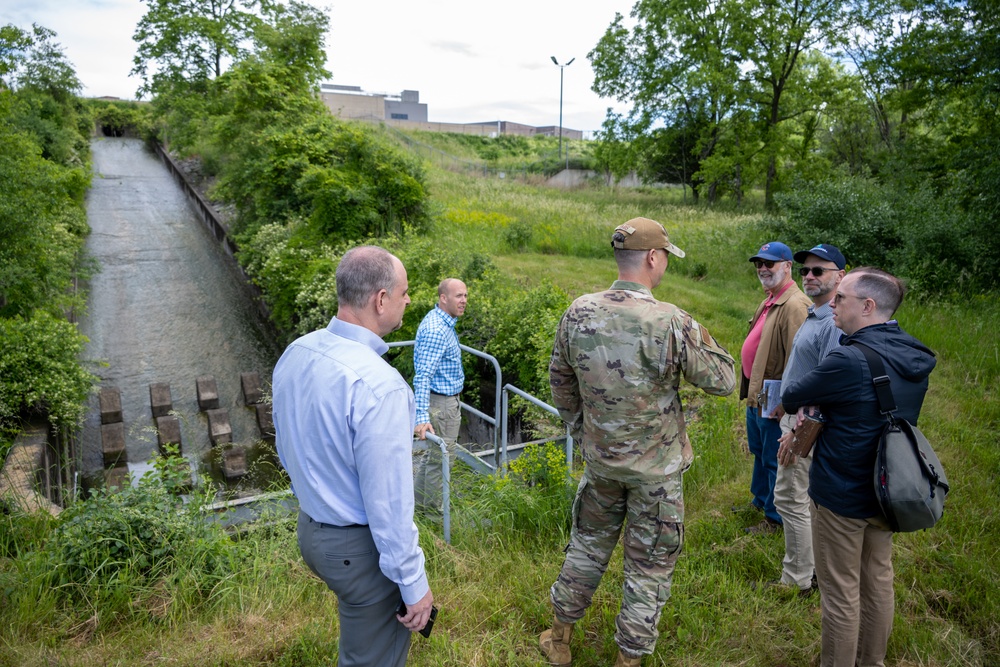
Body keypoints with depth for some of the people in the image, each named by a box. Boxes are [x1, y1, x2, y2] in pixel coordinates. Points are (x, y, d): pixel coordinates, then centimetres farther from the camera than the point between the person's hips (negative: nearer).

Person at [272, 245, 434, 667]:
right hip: (359, 549, -8)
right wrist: (414, 584, -13)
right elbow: (389, 503, -26)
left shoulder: (294, 354, -5)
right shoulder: (378, 385, -31)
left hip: (309, 531, 8)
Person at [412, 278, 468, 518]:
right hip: (441, 403, -11)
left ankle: (418, 503, 34)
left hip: (447, 400, 11)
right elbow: (422, 376, -31)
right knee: (440, 457, 1)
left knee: (432, 453, 21)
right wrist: (422, 416, -36)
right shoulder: (436, 330, -25)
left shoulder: (441, 321, 8)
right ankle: (432, 511, 16)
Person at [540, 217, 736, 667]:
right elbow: (723, 381, -10)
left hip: (599, 459, 5)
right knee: (649, 567, 15)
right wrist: (700, 337, 4)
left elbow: (560, 381, 4)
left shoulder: (579, 312, -9)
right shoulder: (673, 324, -23)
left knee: (588, 545, 24)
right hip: (656, 469, -4)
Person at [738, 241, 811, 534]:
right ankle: (760, 501, 43)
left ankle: (775, 518, 21)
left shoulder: (794, 305, -22)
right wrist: (749, 388, 17)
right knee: (759, 453, 25)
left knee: (774, 460, 5)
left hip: (773, 400, -10)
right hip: (755, 394, 10)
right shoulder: (769, 299, 12)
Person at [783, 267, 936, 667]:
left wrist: (807, 404, 7)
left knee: (841, 592, 8)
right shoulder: (915, 358, -1)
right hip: (885, 490, 8)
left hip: (842, 495, -8)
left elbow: (790, 398, -14)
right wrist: (817, 408, 0)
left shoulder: (850, 361, -27)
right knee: (878, 580, 21)